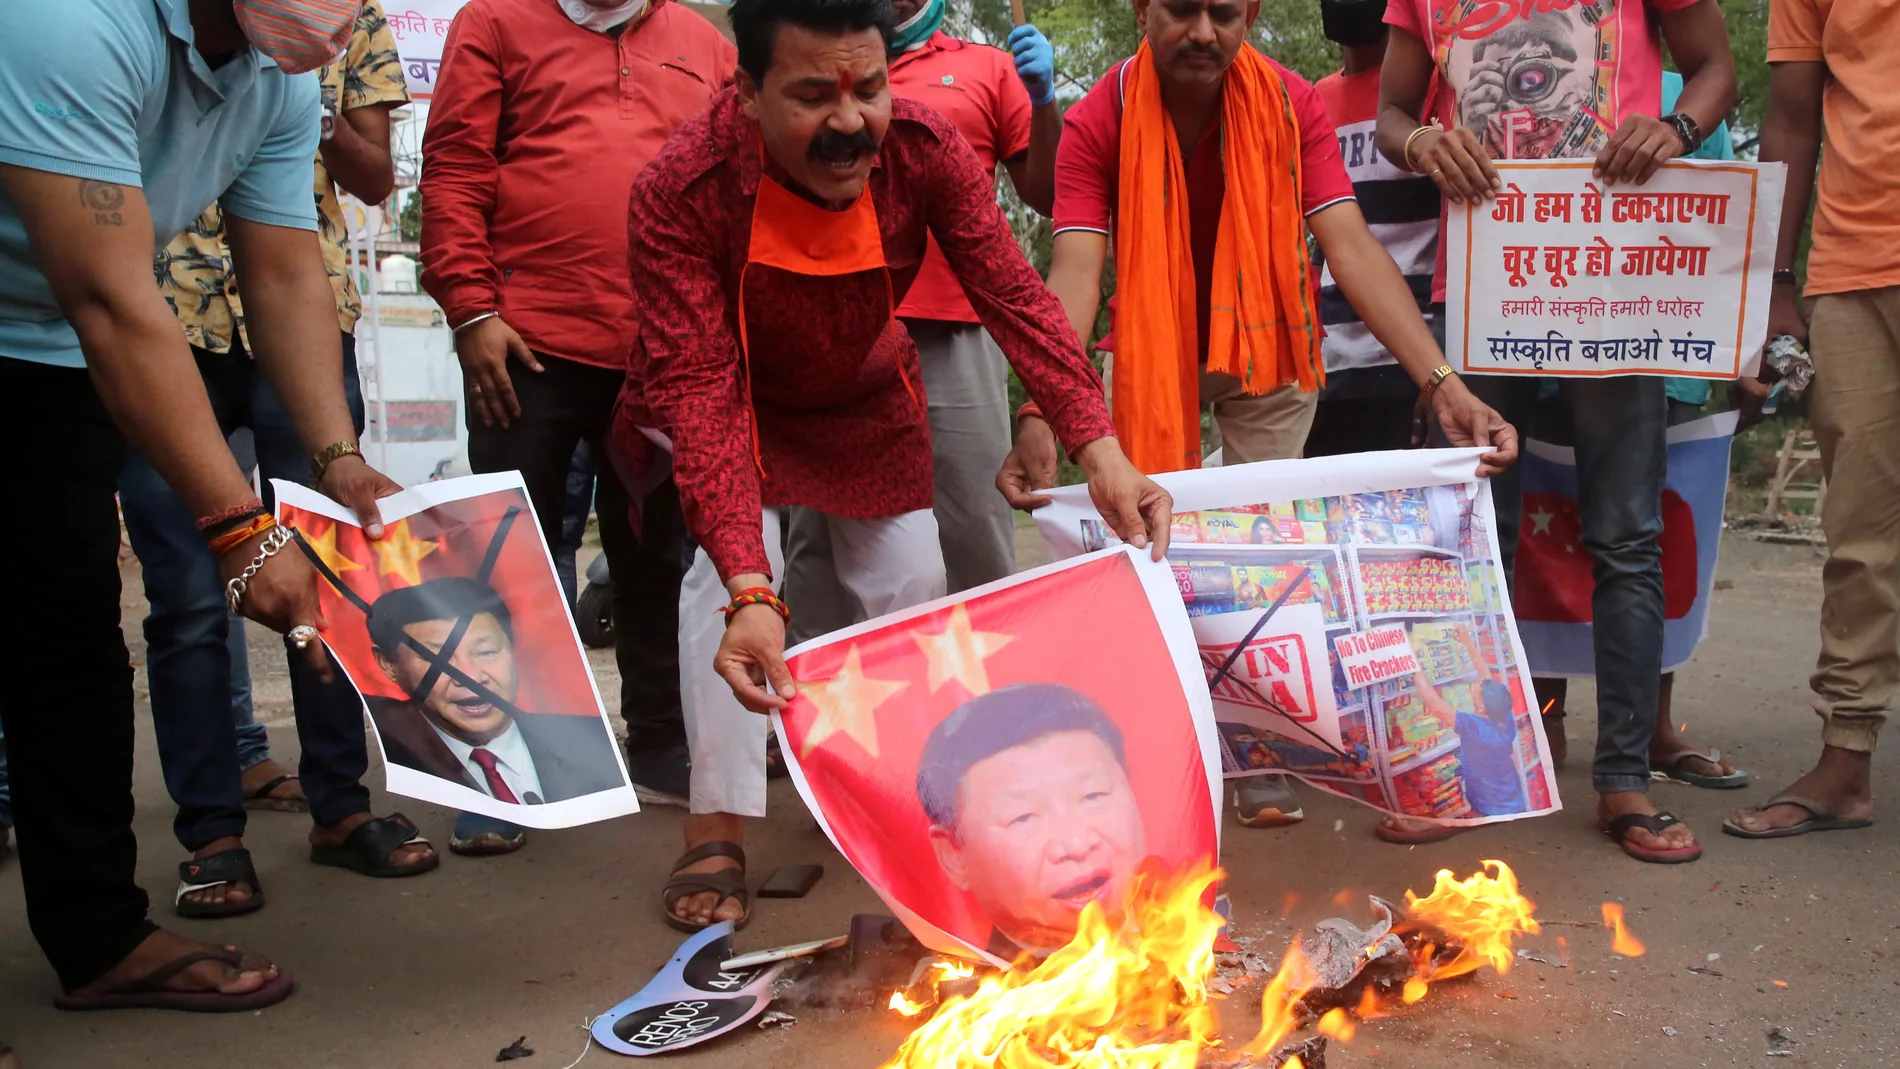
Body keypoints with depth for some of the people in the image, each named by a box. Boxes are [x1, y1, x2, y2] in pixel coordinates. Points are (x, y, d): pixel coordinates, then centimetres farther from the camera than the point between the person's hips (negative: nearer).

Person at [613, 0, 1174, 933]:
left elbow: (1014, 297, -28)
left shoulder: (927, 151, -29)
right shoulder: (680, 192, -37)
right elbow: (698, 391, -41)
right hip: (737, 399, -3)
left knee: (912, 580, 0)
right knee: (726, 565, -23)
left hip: (868, 400, 3)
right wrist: (751, 594, -52)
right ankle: (715, 834, -13)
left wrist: (1100, 451, -43)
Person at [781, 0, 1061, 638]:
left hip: (951, 338, -1)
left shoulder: (989, 69, 14)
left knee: (975, 539, -4)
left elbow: (1048, 194, 11)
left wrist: (1043, 99, -2)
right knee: (819, 537, 3)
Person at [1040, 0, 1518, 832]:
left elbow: (1352, 249, -29)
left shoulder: (1293, 107, -21)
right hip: (1149, 350, 0)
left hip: (1265, 351, 0)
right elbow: (1075, 273, -33)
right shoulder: (1096, 123, -22)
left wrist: (1443, 383, -42)